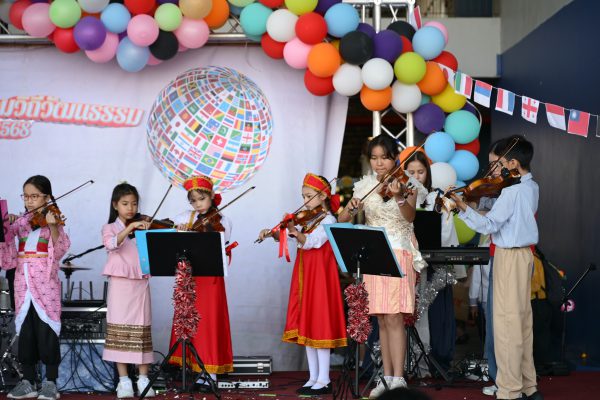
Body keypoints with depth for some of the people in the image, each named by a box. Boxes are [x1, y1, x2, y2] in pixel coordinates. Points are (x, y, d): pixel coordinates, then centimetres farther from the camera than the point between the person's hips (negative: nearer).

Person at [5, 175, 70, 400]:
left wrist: (53, 226, -26)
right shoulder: (20, 221, 13)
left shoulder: (52, 219, 0)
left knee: (47, 329, -3)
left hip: (45, 281, -4)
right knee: (25, 330, 7)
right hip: (23, 280, 4)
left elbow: (61, 248, -11)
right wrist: (5, 223, -12)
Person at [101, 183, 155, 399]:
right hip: (120, 284, -2)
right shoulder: (110, 228, 4)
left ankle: (143, 378, 6)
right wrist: (130, 227, -29)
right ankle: (124, 380, 2)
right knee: (120, 330, -3)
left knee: (142, 330, 2)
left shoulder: (143, 228, 13)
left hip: (141, 284, 2)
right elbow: (112, 244, -19)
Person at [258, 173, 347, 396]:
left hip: (319, 277, -8)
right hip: (304, 277, 8)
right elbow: (285, 238, 14)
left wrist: (294, 231, -39)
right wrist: (272, 233, -6)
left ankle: (324, 379, -4)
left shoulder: (328, 220, -7)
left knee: (319, 325, -8)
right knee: (306, 326, 7)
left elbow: (311, 242, -23)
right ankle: (313, 377, 12)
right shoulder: (309, 220, 17)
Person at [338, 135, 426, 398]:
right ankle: (387, 376, 13)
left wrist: (399, 197, -39)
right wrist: (351, 208, -17)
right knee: (381, 319, 7)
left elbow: (410, 216, -20)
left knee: (394, 317, -12)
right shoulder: (365, 185, 7)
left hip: (399, 253, -4)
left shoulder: (406, 182, -3)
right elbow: (342, 220, 5)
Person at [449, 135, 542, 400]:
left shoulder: (512, 190, -18)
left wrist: (464, 208, -18)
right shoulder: (532, 188, 10)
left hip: (509, 257, -9)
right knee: (523, 321, 13)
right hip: (524, 254, 9)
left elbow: (489, 225, -20)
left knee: (507, 323, -7)